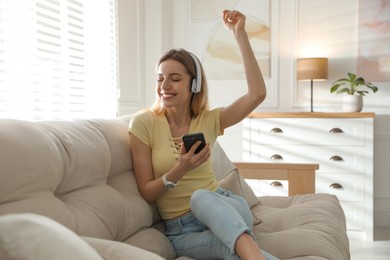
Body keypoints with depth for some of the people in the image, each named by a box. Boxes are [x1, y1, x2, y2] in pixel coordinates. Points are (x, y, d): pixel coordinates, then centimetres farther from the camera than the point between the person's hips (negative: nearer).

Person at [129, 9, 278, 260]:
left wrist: (240, 33, -13)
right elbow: (146, 192, -5)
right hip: (183, 230, -1)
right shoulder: (143, 123, -5)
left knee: (201, 196, -38)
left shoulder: (208, 120, 3)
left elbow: (257, 94, -11)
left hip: (224, 208, 2)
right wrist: (179, 171, -23)